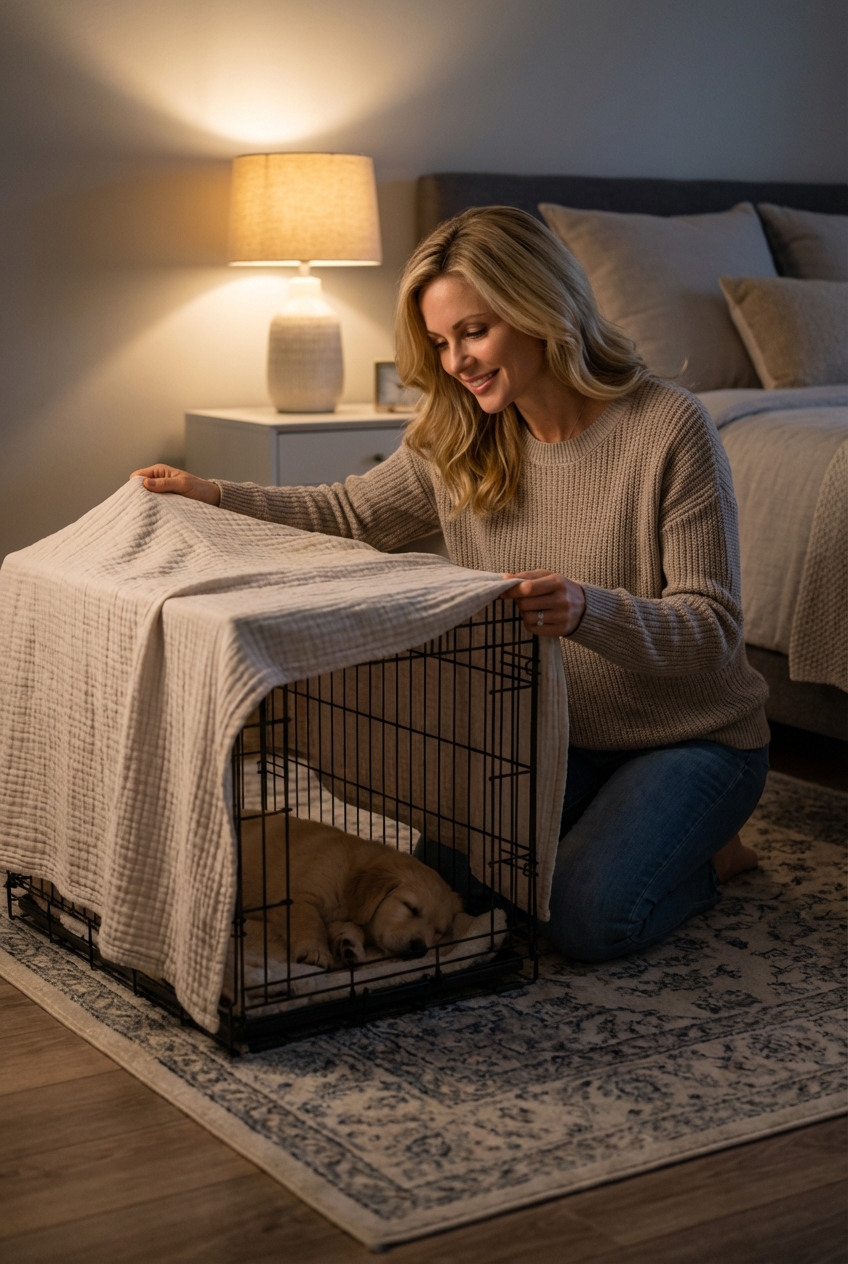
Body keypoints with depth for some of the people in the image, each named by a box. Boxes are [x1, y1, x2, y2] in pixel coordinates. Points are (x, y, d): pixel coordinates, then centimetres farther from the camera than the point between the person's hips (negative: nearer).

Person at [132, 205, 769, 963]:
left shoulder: (669, 430, -21)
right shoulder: (459, 440, -3)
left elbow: (713, 629, -23)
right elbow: (352, 515, 11)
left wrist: (586, 609, -42)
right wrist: (213, 497, -1)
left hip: (692, 737, -5)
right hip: (554, 733, 6)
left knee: (585, 920, -24)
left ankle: (708, 853, 9)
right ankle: (618, 829, 13)